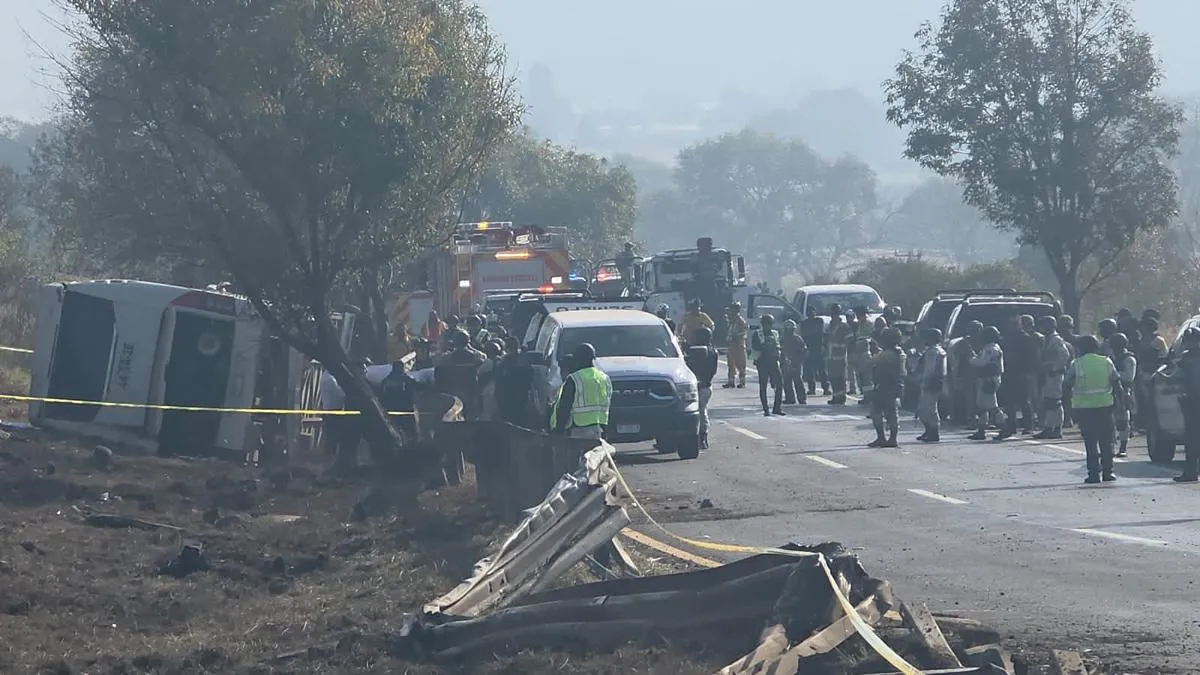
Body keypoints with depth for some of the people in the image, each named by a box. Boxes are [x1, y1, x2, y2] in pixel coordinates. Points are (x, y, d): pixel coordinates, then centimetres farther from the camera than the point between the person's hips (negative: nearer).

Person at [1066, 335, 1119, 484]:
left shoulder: (1076, 364, -6)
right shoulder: (1106, 362, 1)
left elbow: (1068, 383, -2)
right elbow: (1116, 382, 5)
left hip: (1083, 406, -2)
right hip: (1104, 404, 2)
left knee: (1090, 442, 1)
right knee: (1106, 441, 11)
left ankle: (1094, 473, -4)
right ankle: (1107, 472, 13)